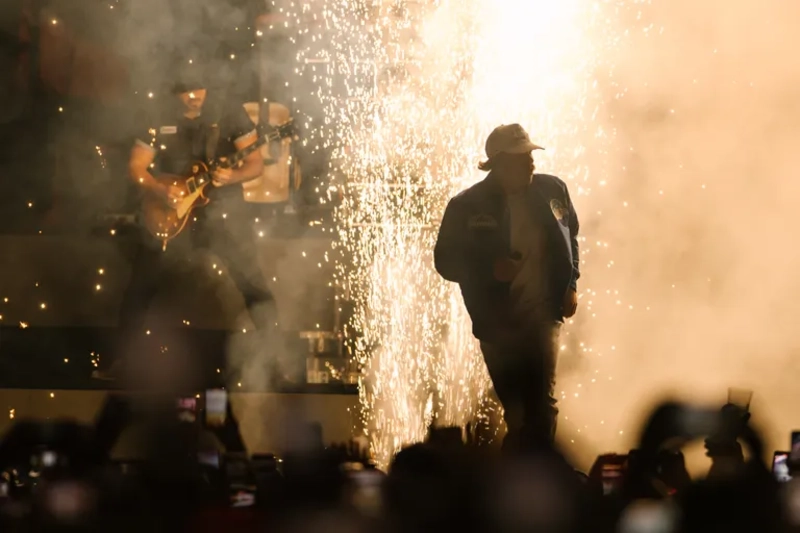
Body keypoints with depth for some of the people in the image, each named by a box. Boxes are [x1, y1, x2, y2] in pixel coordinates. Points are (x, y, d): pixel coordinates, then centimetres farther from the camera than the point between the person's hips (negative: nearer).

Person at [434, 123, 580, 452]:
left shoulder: (552, 190, 1)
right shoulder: (467, 207, -7)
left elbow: (571, 237, 17)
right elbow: (446, 261, -2)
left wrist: (571, 284, 5)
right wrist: (490, 268, -18)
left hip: (543, 316, 1)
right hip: (497, 324, -1)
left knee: (542, 407, -8)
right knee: (517, 415, 8)